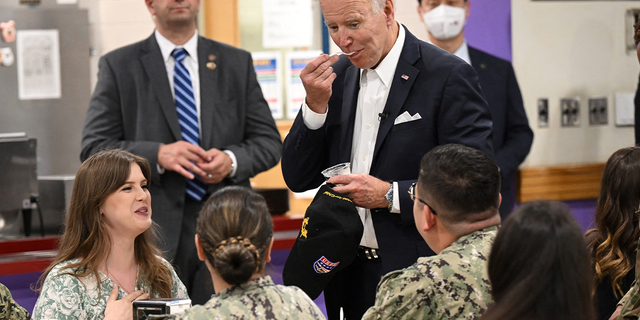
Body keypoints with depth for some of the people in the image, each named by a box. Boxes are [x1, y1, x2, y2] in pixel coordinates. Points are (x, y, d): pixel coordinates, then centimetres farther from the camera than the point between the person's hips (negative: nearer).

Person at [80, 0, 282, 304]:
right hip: (153, 232, -2)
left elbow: (268, 142, 12)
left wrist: (232, 160, -9)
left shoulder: (237, 63, 13)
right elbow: (94, 148, 0)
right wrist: (158, 155, -16)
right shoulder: (118, 66, 6)